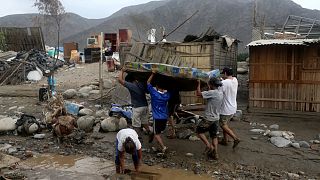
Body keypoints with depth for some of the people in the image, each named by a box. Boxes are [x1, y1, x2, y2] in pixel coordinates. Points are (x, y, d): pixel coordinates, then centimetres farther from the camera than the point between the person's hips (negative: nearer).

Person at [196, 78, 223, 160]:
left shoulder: (212, 93, -21)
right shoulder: (221, 93, 3)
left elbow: (199, 93, -19)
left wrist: (199, 84, -6)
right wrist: (209, 89, 25)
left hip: (208, 119, -8)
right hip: (216, 119, 8)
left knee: (199, 131, 12)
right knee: (214, 136, 16)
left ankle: (209, 145, 2)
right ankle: (215, 153, 18)